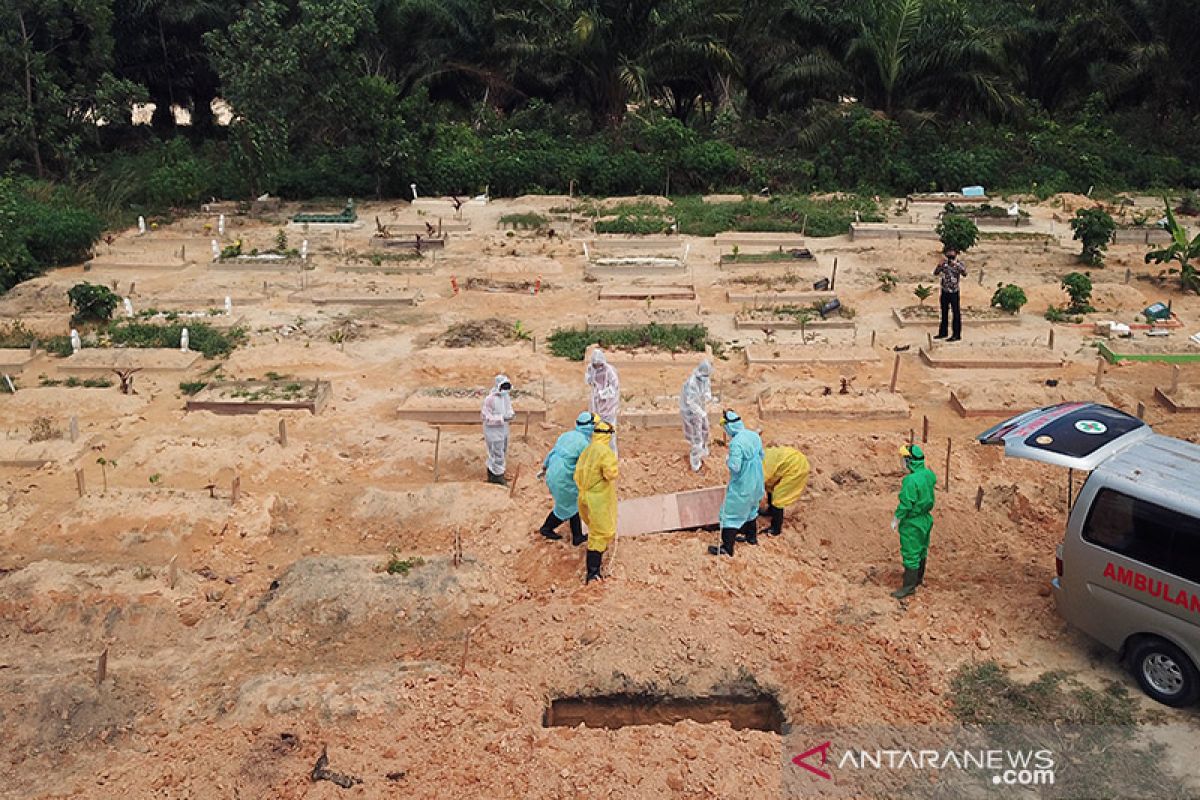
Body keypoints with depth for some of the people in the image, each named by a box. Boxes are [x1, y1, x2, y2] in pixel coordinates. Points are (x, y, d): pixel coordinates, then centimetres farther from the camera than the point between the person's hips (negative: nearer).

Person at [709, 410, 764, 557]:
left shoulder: (736, 443, -27)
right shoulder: (754, 436, -3)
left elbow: (735, 467, -27)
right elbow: (761, 456, 8)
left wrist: (727, 462, -8)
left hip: (741, 486, -8)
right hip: (756, 482, 8)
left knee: (730, 514, 3)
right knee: (750, 508, 28)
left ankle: (727, 548, 6)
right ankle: (752, 537, 44)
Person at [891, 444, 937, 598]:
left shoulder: (910, 481, -29)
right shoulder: (928, 474, -4)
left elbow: (905, 504, -26)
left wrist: (896, 519, -12)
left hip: (912, 523, -9)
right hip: (925, 519, 9)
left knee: (910, 554, 2)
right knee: (921, 549, 22)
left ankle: (909, 586, 11)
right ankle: (919, 578, 39)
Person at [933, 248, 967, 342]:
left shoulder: (959, 264, -6)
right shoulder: (944, 264, 5)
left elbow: (964, 273, -23)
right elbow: (935, 273, -1)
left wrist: (955, 264, -31)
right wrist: (940, 264, -16)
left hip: (954, 292, -5)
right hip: (944, 291, 5)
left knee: (956, 313, -2)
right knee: (944, 313, 14)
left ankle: (956, 335, 2)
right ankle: (943, 332, 25)